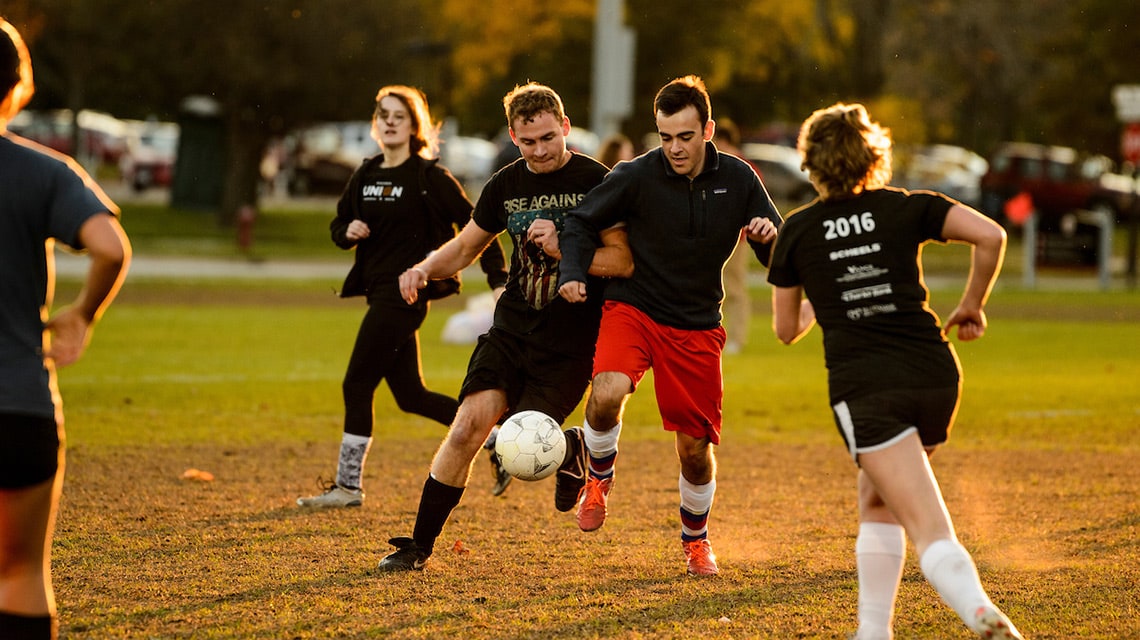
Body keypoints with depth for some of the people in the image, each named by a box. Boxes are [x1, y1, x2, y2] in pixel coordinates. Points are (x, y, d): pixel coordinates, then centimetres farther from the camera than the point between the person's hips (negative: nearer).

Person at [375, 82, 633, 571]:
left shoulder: (594, 182, -8)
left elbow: (623, 261, -11)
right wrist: (424, 268, -1)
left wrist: (561, 249, -23)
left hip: (571, 342, -4)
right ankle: (419, 545, -3)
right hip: (513, 327, 4)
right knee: (471, 422, -13)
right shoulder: (506, 186, 7)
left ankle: (570, 449, 25)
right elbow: (464, 248, 19)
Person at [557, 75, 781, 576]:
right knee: (607, 394, -31)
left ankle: (695, 538, 32)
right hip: (632, 308, -2)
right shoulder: (636, 176, -12)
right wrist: (572, 273, -18)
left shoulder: (737, 179, -3)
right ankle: (599, 476, 1)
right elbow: (582, 221, -1)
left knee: (695, 449, 3)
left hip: (698, 326, 2)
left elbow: (778, 256, 4)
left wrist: (769, 236, -20)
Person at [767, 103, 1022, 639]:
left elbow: (786, 330, 18)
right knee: (877, 503, 26)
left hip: (865, 387, -3)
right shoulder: (908, 209, 10)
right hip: (936, 375, 3)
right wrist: (972, 306, 12)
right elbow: (991, 237, -4)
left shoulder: (798, 231, 10)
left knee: (931, 531, -13)